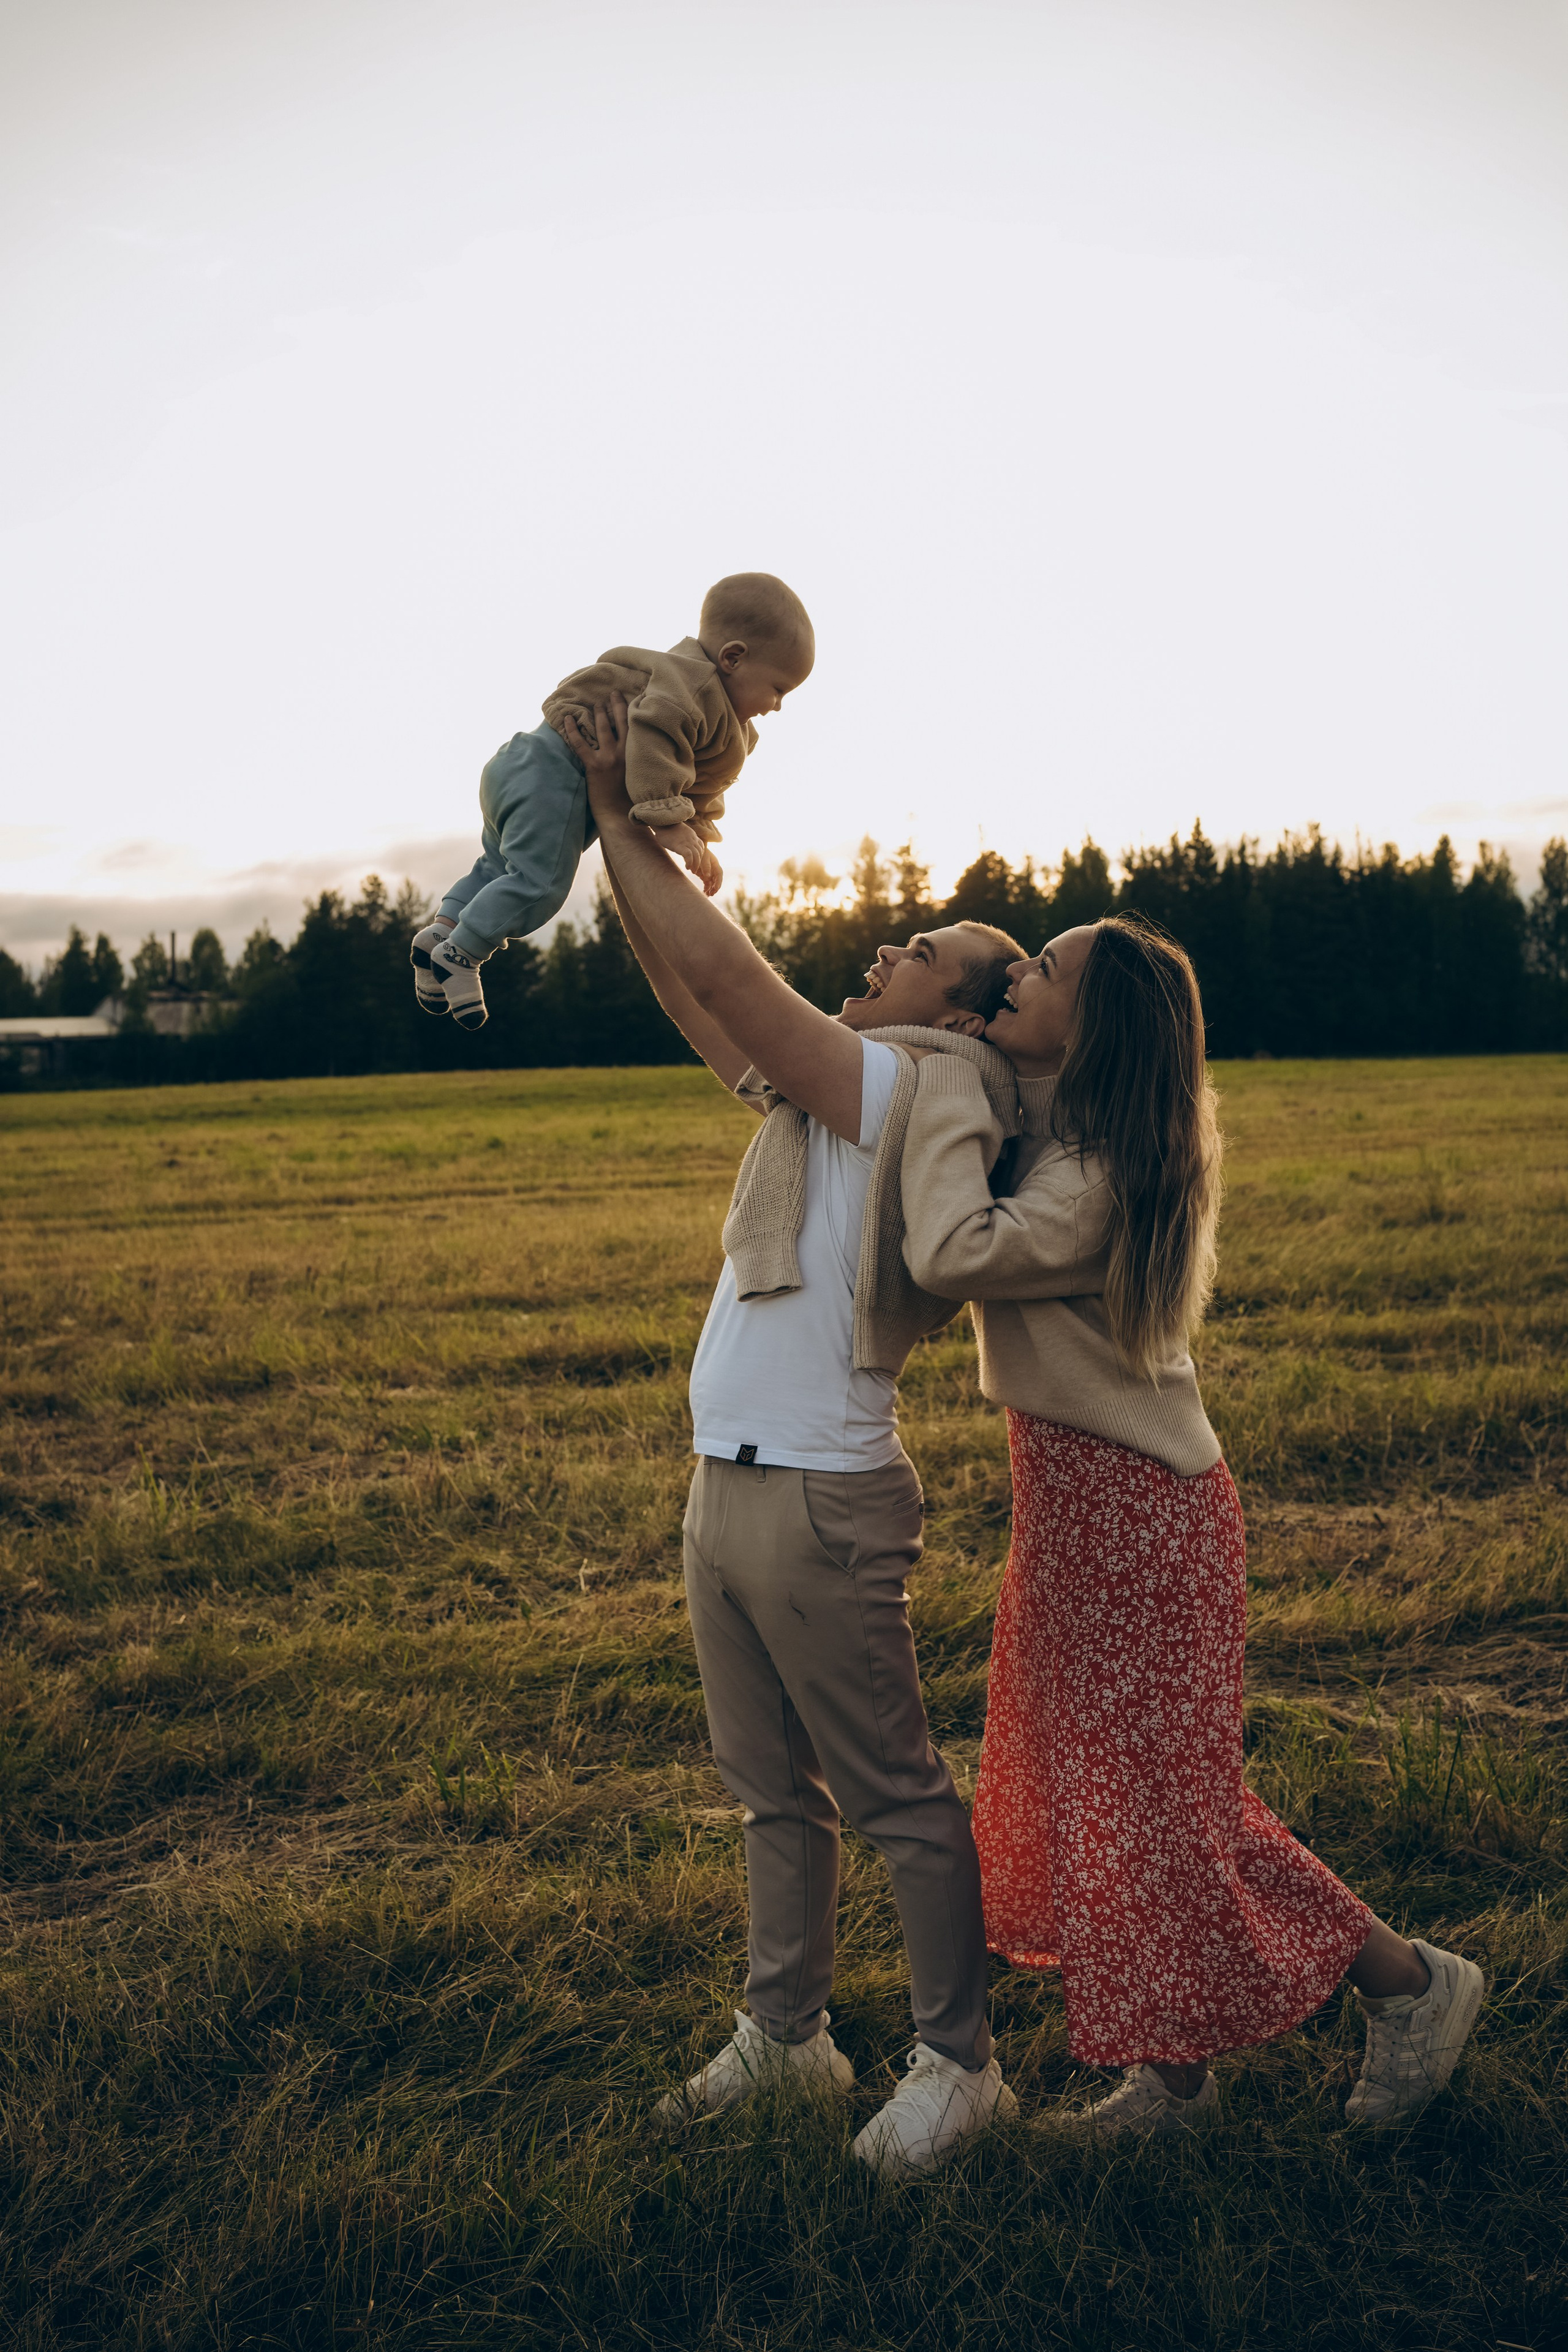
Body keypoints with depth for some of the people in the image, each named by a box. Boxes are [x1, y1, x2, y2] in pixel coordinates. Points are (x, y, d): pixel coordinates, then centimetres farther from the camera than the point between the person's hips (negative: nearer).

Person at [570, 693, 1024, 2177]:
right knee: (773, 1789, 18)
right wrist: (617, 835, 14)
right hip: (724, 1486, 9)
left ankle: (958, 2064, 18)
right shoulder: (822, 1089, 13)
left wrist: (618, 814, -6)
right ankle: (783, 2033, 32)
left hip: (820, 1499, -9)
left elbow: (722, 968, -16)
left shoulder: (909, 1088, -12)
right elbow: (694, 994, 18)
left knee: (896, 1798, 3)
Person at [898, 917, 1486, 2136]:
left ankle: (1410, 1981, 20)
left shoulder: (1097, 1174, -24)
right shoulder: (1052, 1132, 6)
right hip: (1079, 1500, 10)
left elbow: (955, 1253, -36)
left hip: (1133, 1510, -10)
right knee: (1092, 1795, 16)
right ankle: (1173, 2073, 30)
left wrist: (949, 1089, -25)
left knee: (1163, 1805, 1)